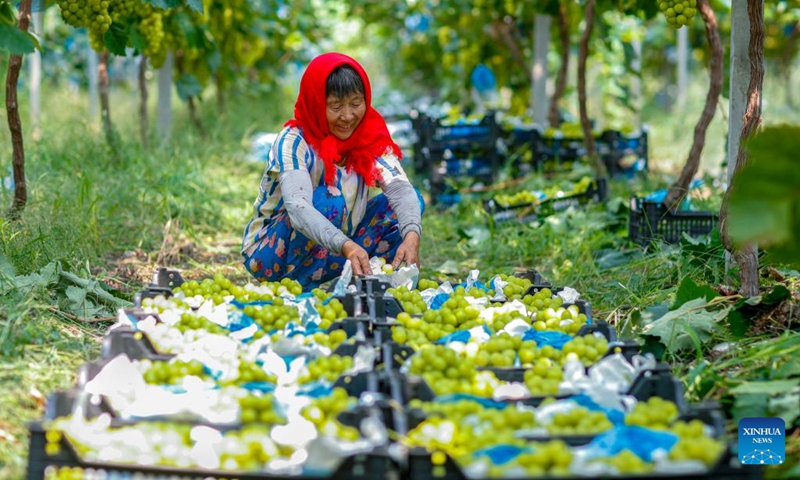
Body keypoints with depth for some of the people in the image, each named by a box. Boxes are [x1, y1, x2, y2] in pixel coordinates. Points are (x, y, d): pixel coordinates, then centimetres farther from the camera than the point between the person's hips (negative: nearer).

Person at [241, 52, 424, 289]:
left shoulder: (372, 136, -7)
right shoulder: (293, 142, -22)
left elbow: (400, 188, -22)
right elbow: (297, 206, -39)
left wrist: (411, 236, -43)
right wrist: (346, 246, -55)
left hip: (326, 253, 6)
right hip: (268, 252, -5)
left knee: (409, 203, -8)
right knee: (329, 198, -32)